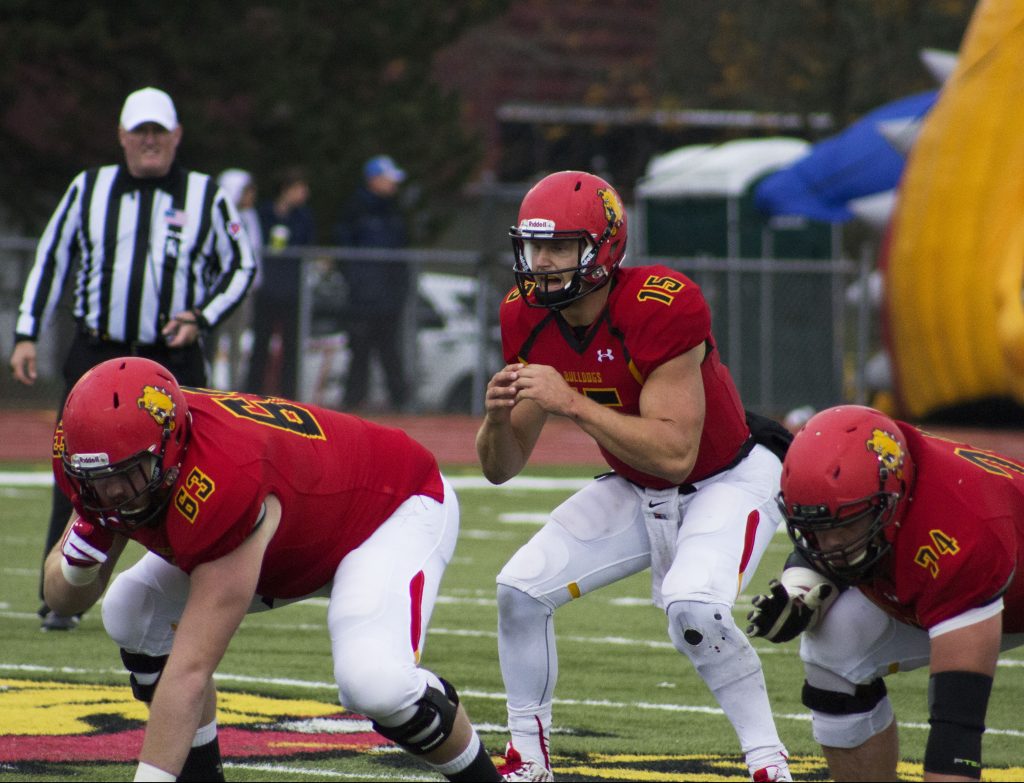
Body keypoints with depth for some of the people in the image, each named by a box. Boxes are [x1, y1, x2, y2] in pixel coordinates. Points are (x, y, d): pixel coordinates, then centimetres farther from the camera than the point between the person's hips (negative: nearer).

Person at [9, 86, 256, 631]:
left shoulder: (206, 197, 6)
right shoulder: (88, 189, 8)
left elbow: (242, 268, 12)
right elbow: (51, 259, 13)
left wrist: (203, 318, -4)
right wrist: (26, 334, 6)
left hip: (174, 361, -1)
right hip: (96, 358, 1)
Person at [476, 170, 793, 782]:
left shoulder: (660, 311, -32)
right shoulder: (528, 322, -11)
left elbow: (675, 453, -36)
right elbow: (501, 469, -5)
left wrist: (573, 403, -39)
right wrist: (498, 417, -28)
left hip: (729, 480, -7)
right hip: (637, 494, 7)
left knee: (694, 608, -31)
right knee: (522, 589, -6)